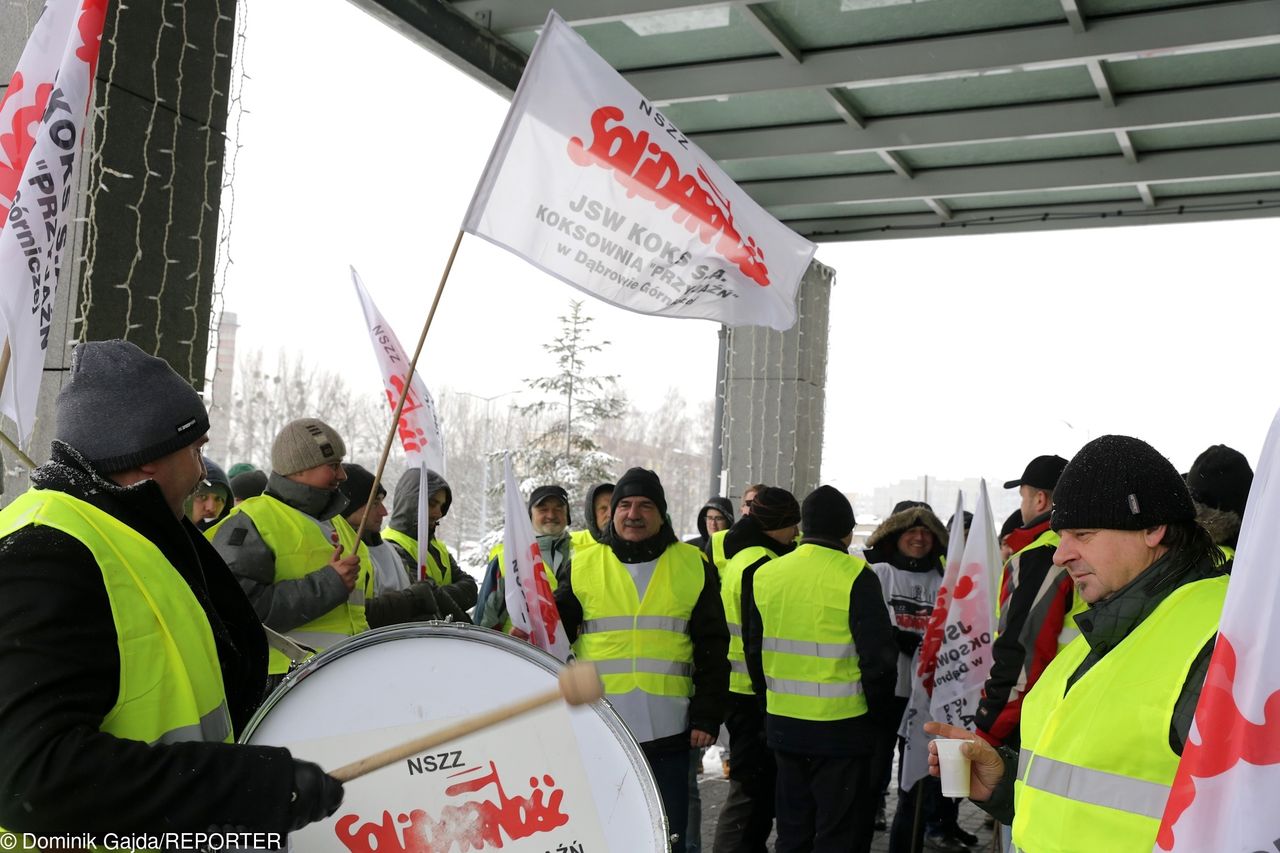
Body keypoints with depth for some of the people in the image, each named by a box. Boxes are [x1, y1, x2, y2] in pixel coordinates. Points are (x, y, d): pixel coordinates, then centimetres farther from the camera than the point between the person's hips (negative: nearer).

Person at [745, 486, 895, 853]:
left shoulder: (765, 574, 4)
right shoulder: (855, 577, -13)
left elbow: (753, 650, 12)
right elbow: (878, 656, -14)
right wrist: (876, 708, 2)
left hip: (782, 724, 5)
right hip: (842, 726, -5)